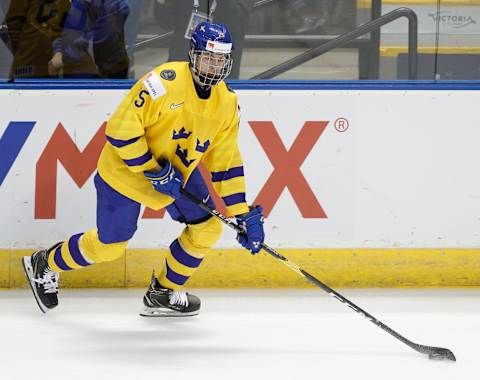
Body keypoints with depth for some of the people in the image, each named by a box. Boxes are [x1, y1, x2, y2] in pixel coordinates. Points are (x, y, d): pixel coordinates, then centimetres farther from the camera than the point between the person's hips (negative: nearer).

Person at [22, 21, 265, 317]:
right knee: (109, 245, 2)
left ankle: (164, 293, 17)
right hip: (127, 170, -6)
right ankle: (44, 265, 27)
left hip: (178, 170, 6)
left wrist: (242, 214, -8)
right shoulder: (165, 83, -29)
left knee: (208, 228, -2)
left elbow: (226, 162, -3)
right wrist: (153, 171, -27)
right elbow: (121, 129, -28)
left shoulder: (227, 102, -8)